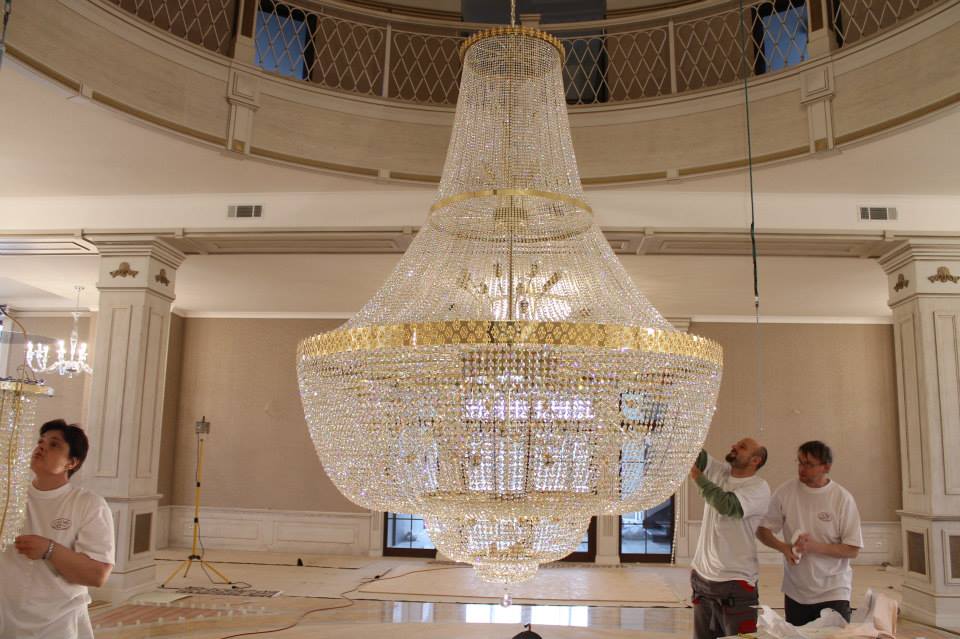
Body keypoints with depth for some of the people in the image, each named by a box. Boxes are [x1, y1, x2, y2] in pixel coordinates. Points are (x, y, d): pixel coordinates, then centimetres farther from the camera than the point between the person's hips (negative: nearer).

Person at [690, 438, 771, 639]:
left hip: (735, 582, -6)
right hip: (702, 577, 6)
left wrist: (699, 478, -17)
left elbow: (727, 505, -26)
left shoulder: (759, 488, -11)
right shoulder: (719, 472, 7)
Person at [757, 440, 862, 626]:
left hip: (833, 594, -2)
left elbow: (853, 550, -8)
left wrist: (814, 546, -20)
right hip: (795, 593, 3)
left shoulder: (843, 499, -10)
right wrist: (784, 547, -17)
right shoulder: (785, 492, -5)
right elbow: (762, 530, 2)